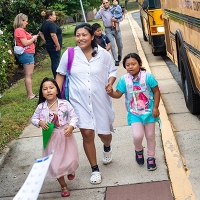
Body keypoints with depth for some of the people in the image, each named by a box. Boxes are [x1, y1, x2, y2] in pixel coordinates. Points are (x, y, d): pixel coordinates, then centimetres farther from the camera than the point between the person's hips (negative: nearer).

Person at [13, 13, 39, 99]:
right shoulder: (20, 31, -14)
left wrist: (32, 38, 10)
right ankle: (30, 95, -5)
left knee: (29, 75, 12)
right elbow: (25, 43, -20)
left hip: (27, 54, 11)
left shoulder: (20, 30, 18)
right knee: (28, 75, -8)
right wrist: (33, 38, -6)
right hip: (26, 54, -11)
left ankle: (30, 94, 16)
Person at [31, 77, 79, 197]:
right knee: (55, 164, 5)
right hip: (51, 139, 1)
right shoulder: (41, 107, -9)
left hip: (66, 136, 0)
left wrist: (71, 126, -24)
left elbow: (74, 117, -7)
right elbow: (33, 119, 4)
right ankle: (64, 186, 25)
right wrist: (40, 122, -17)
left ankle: (70, 171, 52)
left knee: (71, 160, 13)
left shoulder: (65, 104, -13)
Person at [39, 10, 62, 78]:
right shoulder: (51, 24, -19)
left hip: (48, 45, 9)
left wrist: (46, 41, 15)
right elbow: (53, 35, -26)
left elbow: (41, 33, 20)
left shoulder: (44, 23, 10)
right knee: (56, 62, -3)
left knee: (53, 62, 16)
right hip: (54, 46, -9)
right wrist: (58, 45, -20)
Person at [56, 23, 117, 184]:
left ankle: (107, 148, 53)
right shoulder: (69, 54, -5)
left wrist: (110, 82, -15)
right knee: (87, 133, -7)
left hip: (100, 100, 1)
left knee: (104, 133, 13)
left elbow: (113, 72, 6)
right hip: (80, 101, -1)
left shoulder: (103, 54, -5)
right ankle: (95, 169, 12)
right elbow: (60, 74, 5)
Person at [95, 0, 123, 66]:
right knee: (112, 45, -8)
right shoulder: (102, 11, 2)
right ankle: (116, 60, -2)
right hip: (108, 30, -1)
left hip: (116, 28, 1)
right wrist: (100, 10, -14)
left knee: (120, 45, 11)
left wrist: (116, 20, -16)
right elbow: (96, 18, -12)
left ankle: (119, 55, 39)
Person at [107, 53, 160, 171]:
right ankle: (139, 150, 22)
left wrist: (155, 108, -10)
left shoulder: (147, 77, -15)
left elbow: (156, 91, -7)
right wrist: (111, 93, -25)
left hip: (149, 111, 0)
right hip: (134, 113, 0)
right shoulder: (124, 79, -9)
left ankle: (151, 157, 35)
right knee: (137, 135, -14)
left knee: (150, 135, 12)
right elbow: (118, 94, -3)